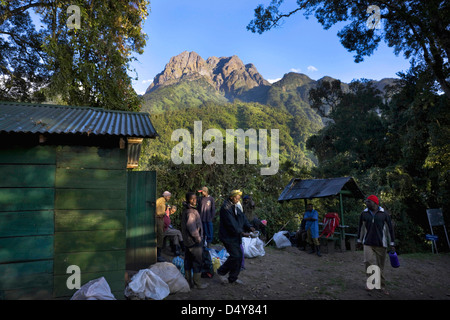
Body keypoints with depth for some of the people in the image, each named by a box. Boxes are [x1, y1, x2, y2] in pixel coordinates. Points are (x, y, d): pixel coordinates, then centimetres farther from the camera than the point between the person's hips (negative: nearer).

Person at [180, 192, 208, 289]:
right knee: (197, 262, 1)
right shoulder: (191, 211, -21)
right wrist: (198, 238, -17)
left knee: (188, 261, 15)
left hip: (187, 241, 10)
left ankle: (188, 281, 25)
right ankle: (197, 283, 10)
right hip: (194, 241, -10)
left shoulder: (185, 210, 11)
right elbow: (191, 226, -27)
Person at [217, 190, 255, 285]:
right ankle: (221, 272, 10)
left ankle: (233, 278, 22)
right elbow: (231, 224, -23)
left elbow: (243, 218, 10)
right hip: (228, 236, -9)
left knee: (239, 256, 9)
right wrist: (241, 232, -23)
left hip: (235, 236, 9)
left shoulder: (236, 207, 12)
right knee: (235, 255, -11)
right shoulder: (225, 208, -18)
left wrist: (249, 227, -7)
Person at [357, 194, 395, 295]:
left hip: (381, 244, -1)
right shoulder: (364, 213, 4)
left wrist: (392, 244, 3)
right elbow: (361, 227, 15)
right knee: (368, 261, -12)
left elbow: (390, 228, 3)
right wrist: (359, 240, 18)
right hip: (368, 243, 1)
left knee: (380, 266, 6)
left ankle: (382, 286, 21)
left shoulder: (384, 213, -2)